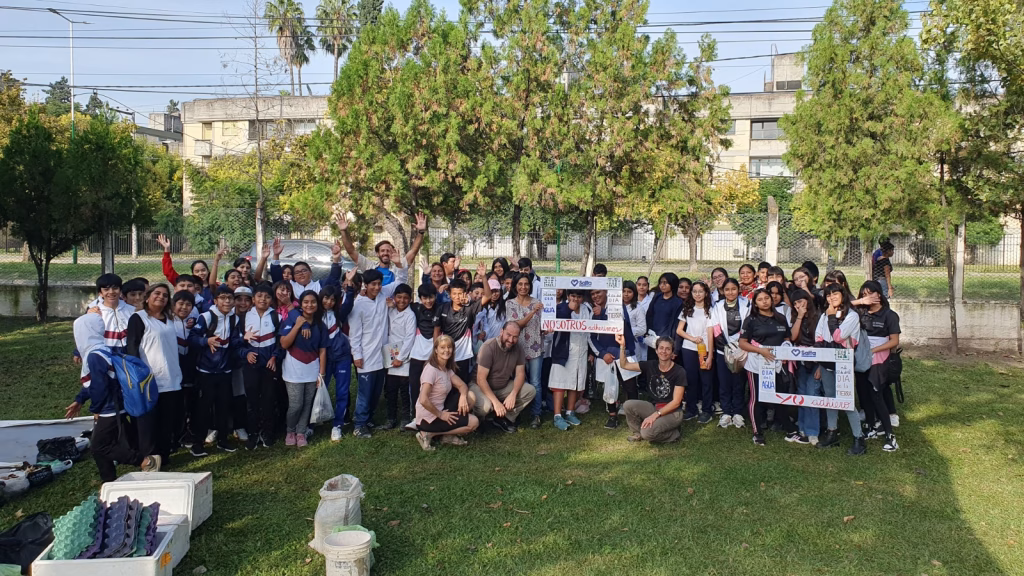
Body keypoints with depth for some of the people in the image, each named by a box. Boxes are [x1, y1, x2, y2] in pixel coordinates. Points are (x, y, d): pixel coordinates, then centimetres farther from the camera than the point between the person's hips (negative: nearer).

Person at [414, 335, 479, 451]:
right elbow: (423, 400, -30)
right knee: (474, 422, -5)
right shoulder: (431, 370, -22)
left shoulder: (447, 368, 6)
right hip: (428, 418, -8)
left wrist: (463, 397, -15)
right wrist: (440, 414, -18)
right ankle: (428, 434, -3)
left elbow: (462, 385, 8)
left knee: (470, 395, 3)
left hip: (440, 410, 8)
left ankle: (449, 434, 7)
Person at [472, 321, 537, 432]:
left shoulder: (517, 348, -8)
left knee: (530, 391, -13)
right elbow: (481, 379, -27)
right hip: (482, 387, -6)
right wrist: (495, 401, -32)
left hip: (504, 387, 6)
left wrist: (513, 394, -24)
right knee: (485, 405, -37)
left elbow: (520, 374, -5)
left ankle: (505, 418, 0)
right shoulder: (489, 347, -25)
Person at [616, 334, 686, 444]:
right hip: (653, 406, 5)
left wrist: (655, 415, -24)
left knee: (647, 433, -28)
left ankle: (673, 434, 2)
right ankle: (637, 433, 6)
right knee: (628, 405, -19)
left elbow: (676, 402, -16)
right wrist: (622, 345, -13)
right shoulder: (651, 365, -1)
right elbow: (625, 365, 2)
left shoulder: (679, 372, -15)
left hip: (672, 412, -5)